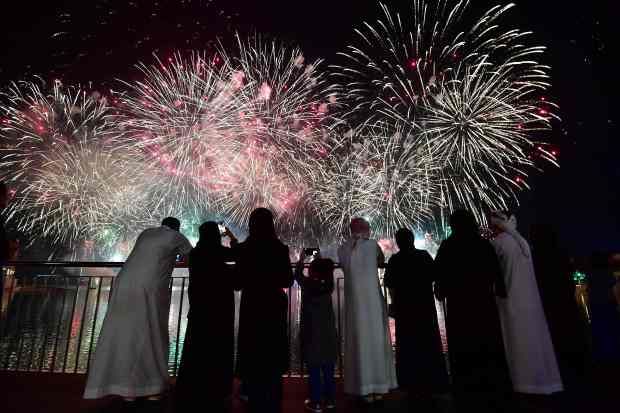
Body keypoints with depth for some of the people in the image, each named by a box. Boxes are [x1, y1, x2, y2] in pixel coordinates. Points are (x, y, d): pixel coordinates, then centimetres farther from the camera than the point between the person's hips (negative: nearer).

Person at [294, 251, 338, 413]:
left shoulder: (306, 284, -10)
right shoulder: (328, 286, -2)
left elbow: (297, 274, 8)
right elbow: (328, 273, 18)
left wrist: (301, 258, 19)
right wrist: (319, 260, 26)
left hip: (312, 334, -4)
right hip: (328, 334, 4)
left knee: (314, 370, 3)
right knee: (328, 370, 12)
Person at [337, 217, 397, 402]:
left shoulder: (343, 249, 0)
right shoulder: (372, 245, -3)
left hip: (354, 300, 1)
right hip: (373, 299, -1)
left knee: (359, 341, 7)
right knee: (376, 339, 9)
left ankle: (364, 389, 12)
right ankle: (379, 387, 17)